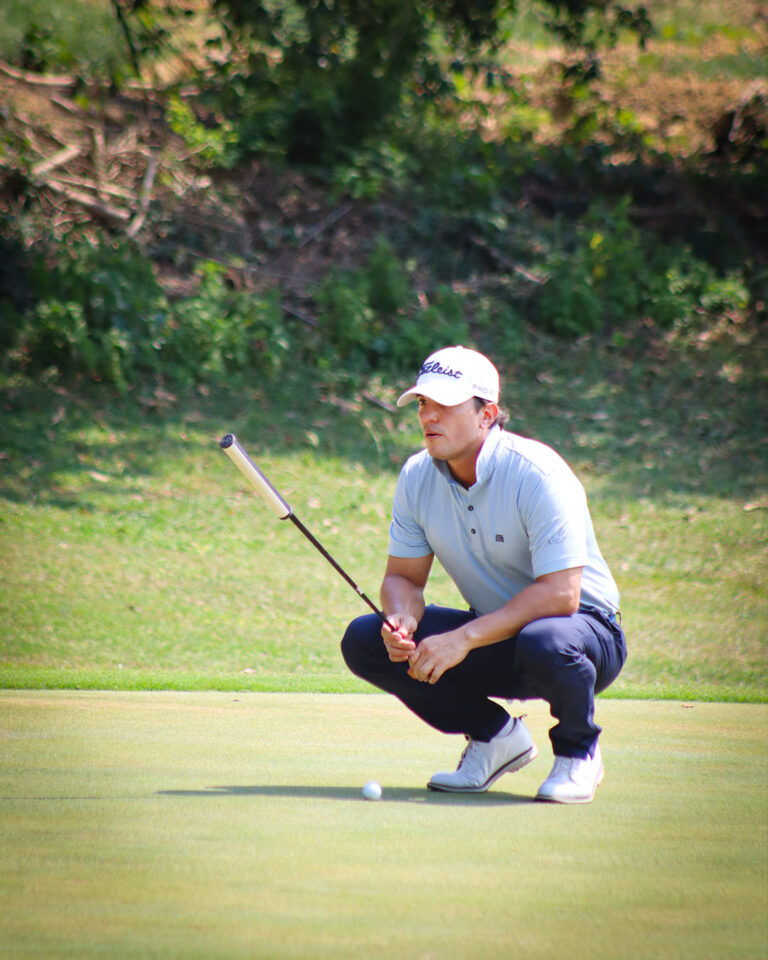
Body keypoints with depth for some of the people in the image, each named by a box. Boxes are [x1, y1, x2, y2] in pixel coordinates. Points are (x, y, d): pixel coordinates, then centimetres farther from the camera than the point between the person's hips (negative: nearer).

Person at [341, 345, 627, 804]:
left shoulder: (537, 474, -24)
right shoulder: (417, 476, -4)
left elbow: (560, 593, -30)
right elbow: (403, 576, 3)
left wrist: (465, 638, -34)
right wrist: (401, 619, -22)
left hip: (584, 625, -6)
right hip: (493, 633, 6)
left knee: (544, 644, -43)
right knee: (364, 640, -12)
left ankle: (579, 752, -8)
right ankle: (495, 735, 4)